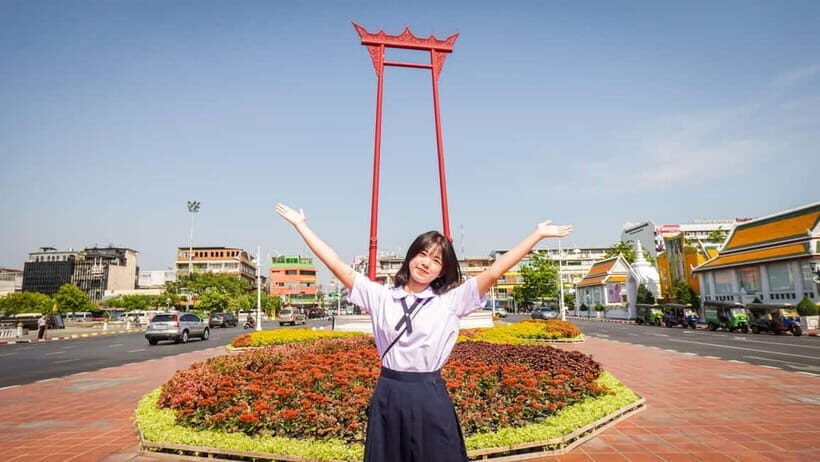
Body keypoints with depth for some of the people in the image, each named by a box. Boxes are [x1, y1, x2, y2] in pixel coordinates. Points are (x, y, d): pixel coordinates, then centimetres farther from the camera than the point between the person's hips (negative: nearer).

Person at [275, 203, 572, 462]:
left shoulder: (451, 301, -3)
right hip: (388, 395, 2)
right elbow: (337, 266, 0)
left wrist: (538, 234, -10)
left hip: (430, 396, -1)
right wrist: (301, 225, 1)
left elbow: (494, 272, -7)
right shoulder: (380, 296, 1)